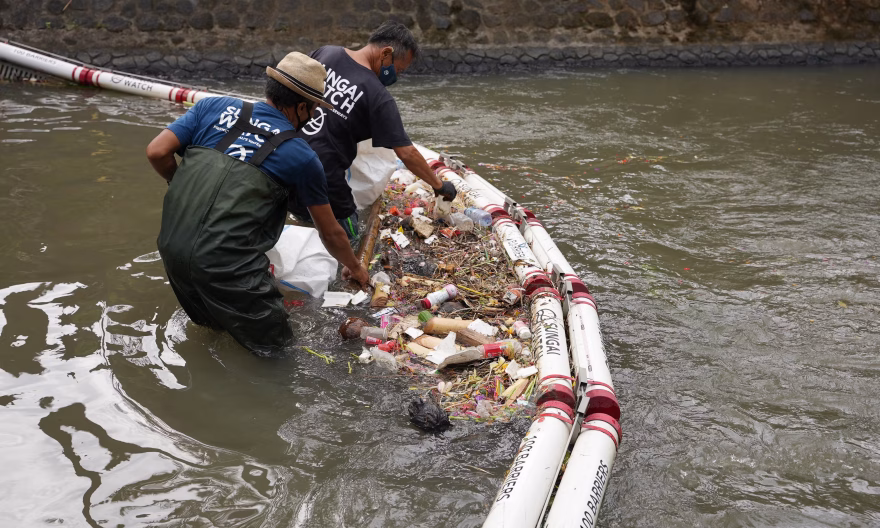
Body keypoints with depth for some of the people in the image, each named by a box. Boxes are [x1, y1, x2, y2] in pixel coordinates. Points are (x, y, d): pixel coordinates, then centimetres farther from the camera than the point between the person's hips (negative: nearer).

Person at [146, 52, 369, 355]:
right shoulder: (302, 158, 0)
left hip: (171, 249, 6)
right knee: (275, 346, 9)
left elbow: (157, 152, 0)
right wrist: (355, 268, 31)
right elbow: (331, 234, 12)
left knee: (211, 323, 32)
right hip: (228, 267, -6)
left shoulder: (214, 108, 7)